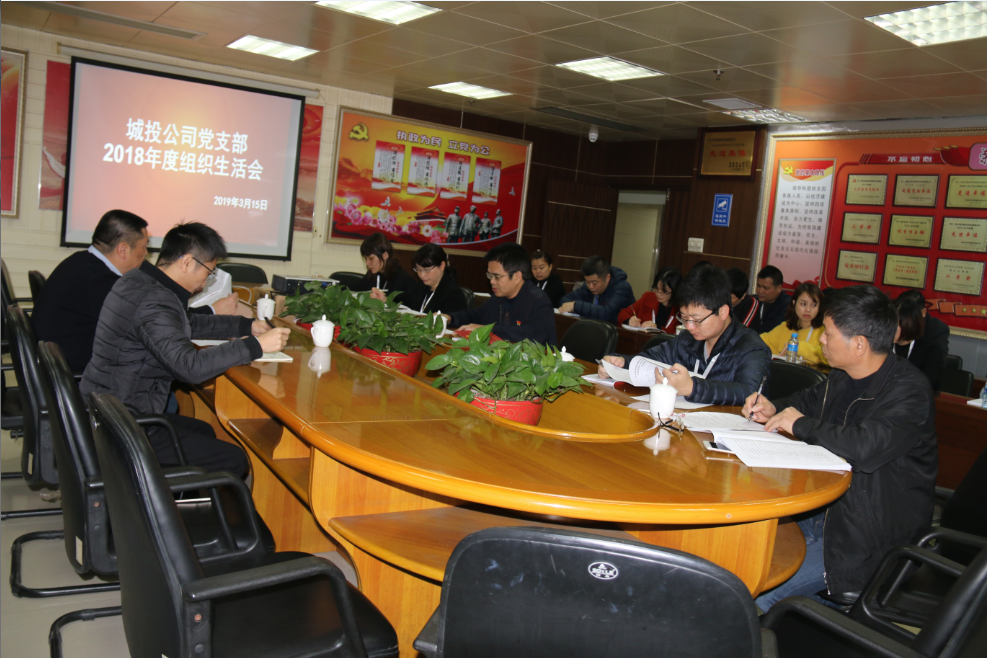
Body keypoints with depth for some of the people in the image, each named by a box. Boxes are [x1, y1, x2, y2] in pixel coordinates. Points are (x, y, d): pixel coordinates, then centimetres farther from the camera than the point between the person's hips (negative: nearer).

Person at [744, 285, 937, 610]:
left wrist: (801, 424, -20)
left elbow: (867, 447, -37)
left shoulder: (909, 390, -20)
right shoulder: (844, 377, 6)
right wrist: (774, 409, 6)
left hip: (867, 533, -9)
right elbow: (810, 400, 28)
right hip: (823, 508, 9)